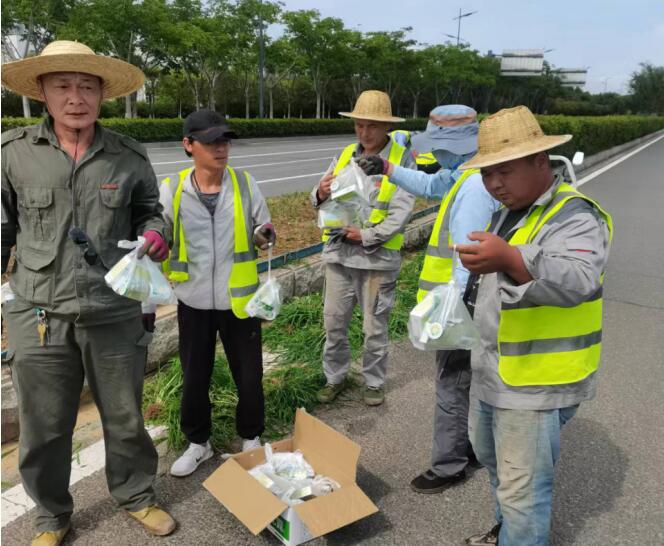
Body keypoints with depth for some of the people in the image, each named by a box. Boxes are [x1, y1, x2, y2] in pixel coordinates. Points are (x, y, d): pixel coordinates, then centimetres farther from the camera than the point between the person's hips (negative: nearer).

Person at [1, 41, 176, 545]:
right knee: (44, 428, 14)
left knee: (125, 417, 16)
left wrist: (155, 232, -7)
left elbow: (148, 210, 15)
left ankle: (137, 496, 41)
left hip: (115, 313, 1)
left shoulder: (129, 156, -1)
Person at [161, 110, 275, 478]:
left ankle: (251, 438, 37)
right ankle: (198, 442, 37)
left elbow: (264, 229, 3)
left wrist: (266, 237, -19)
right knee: (194, 378, 13)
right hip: (193, 302, 0)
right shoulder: (172, 190, -6)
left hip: (239, 299, 0)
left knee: (249, 376, 11)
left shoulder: (245, 183, -5)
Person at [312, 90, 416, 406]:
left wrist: (367, 235, -18)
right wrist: (321, 194, -16)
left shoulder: (401, 159, -7)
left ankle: (374, 382, 30)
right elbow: (323, 202, 6)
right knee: (334, 322, 13)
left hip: (377, 257, -4)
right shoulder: (345, 155, 7)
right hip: (338, 253, 4)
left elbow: (401, 212, -14)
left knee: (374, 327, 10)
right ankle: (335, 376, 32)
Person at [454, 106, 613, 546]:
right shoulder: (508, 210, 9)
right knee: (490, 456, 27)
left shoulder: (575, 216, -20)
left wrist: (508, 259, -55)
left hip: (536, 381, -10)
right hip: (492, 370, 10)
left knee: (522, 487, 1)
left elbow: (577, 280, -41)